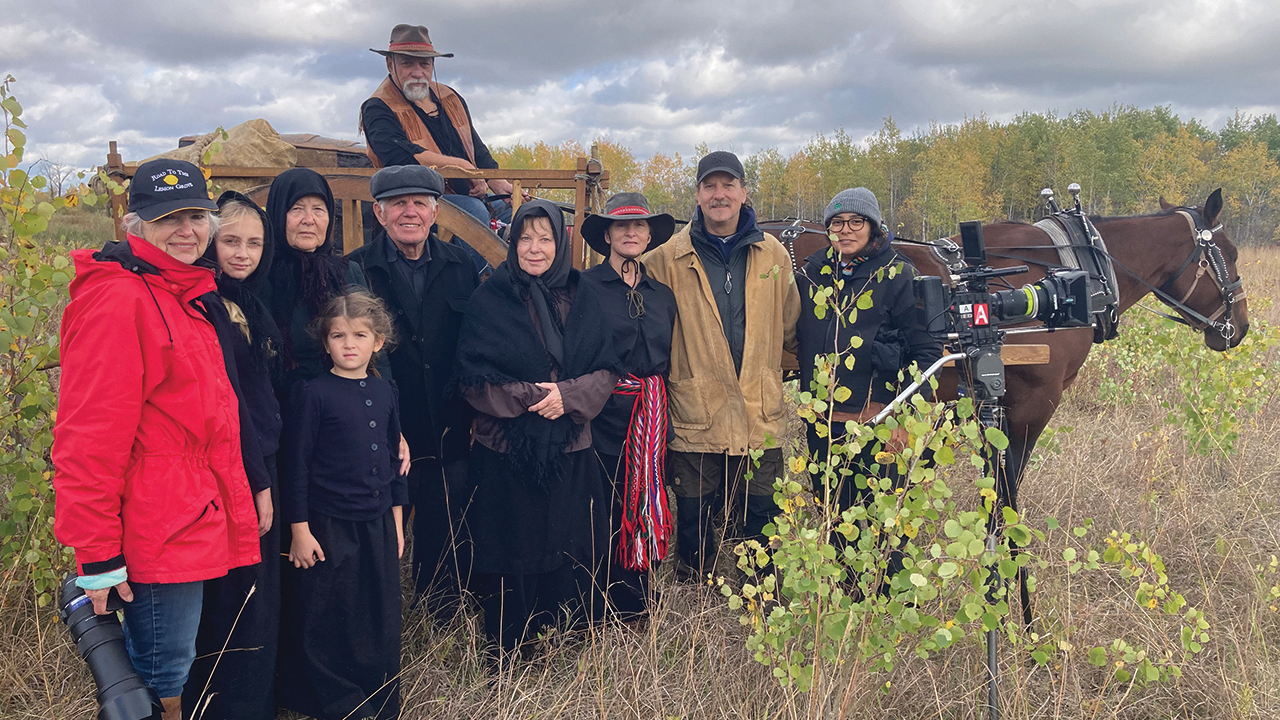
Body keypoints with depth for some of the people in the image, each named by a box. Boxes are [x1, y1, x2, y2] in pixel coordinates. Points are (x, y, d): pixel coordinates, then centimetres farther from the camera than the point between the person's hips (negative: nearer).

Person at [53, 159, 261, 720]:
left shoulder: (187, 295, 15)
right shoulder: (117, 299, -16)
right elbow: (90, 436, -20)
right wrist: (98, 557, -20)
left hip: (196, 522, 9)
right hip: (158, 534, -9)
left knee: (168, 667, 19)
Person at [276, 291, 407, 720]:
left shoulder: (384, 391, 6)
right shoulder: (314, 394, -9)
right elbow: (297, 464, -7)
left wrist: (396, 520, 13)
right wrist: (299, 530, -9)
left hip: (378, 525, 5)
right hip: (328, 527, -4)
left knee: (382, 622, 11)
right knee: (328, 626, 4)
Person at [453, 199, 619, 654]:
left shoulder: (582, 298, 8)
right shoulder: (490, 300, -1)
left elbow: (607, 371, 5)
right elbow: (471, 377, -5)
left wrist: (568, 395, -13)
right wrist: (528, 396, -15)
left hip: (570, 450, 3)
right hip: (507, 450, -3)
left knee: (571, 551, 6)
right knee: (511, 559, 2)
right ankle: (508, 656, 17)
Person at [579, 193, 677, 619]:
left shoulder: (663, 295, 13)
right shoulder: (586, 288, -3)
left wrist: (663, 414, 12)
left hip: (652, 415, 5)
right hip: (605, 414, -4)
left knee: (646, 502, 7)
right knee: (607, 507, -2)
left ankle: (638, 604, 18)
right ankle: (610, 606, 10)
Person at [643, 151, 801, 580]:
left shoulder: (773, 255, 7)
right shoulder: (669, 259, 1)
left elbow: (789, 328, 15)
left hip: (760, 416, 2)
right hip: (694, 416, -1)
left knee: (763, 521, 9)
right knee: (693, 523, 8)